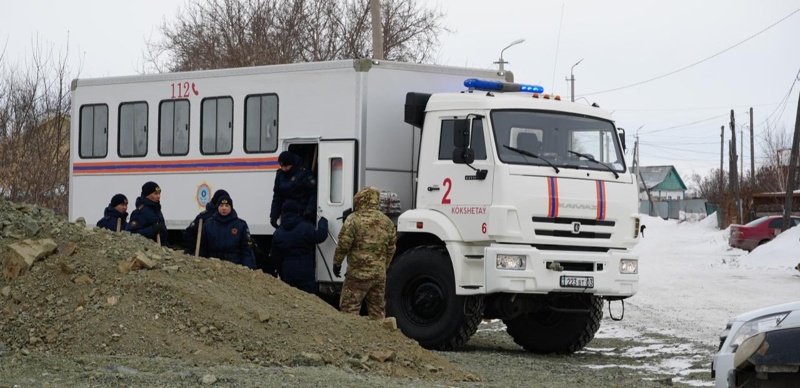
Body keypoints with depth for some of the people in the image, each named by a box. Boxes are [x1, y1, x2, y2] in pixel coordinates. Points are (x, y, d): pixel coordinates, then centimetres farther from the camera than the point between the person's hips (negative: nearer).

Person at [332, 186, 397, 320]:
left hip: (358, 274, -6)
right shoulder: (386, 221, 9)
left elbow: (343, 244, -11)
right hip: (380, 274, 6)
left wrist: (337, 263, 3)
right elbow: (391, 248, 16)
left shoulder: (354, 219, -11)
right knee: (377, 310, 13)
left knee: (349, 309, -1)